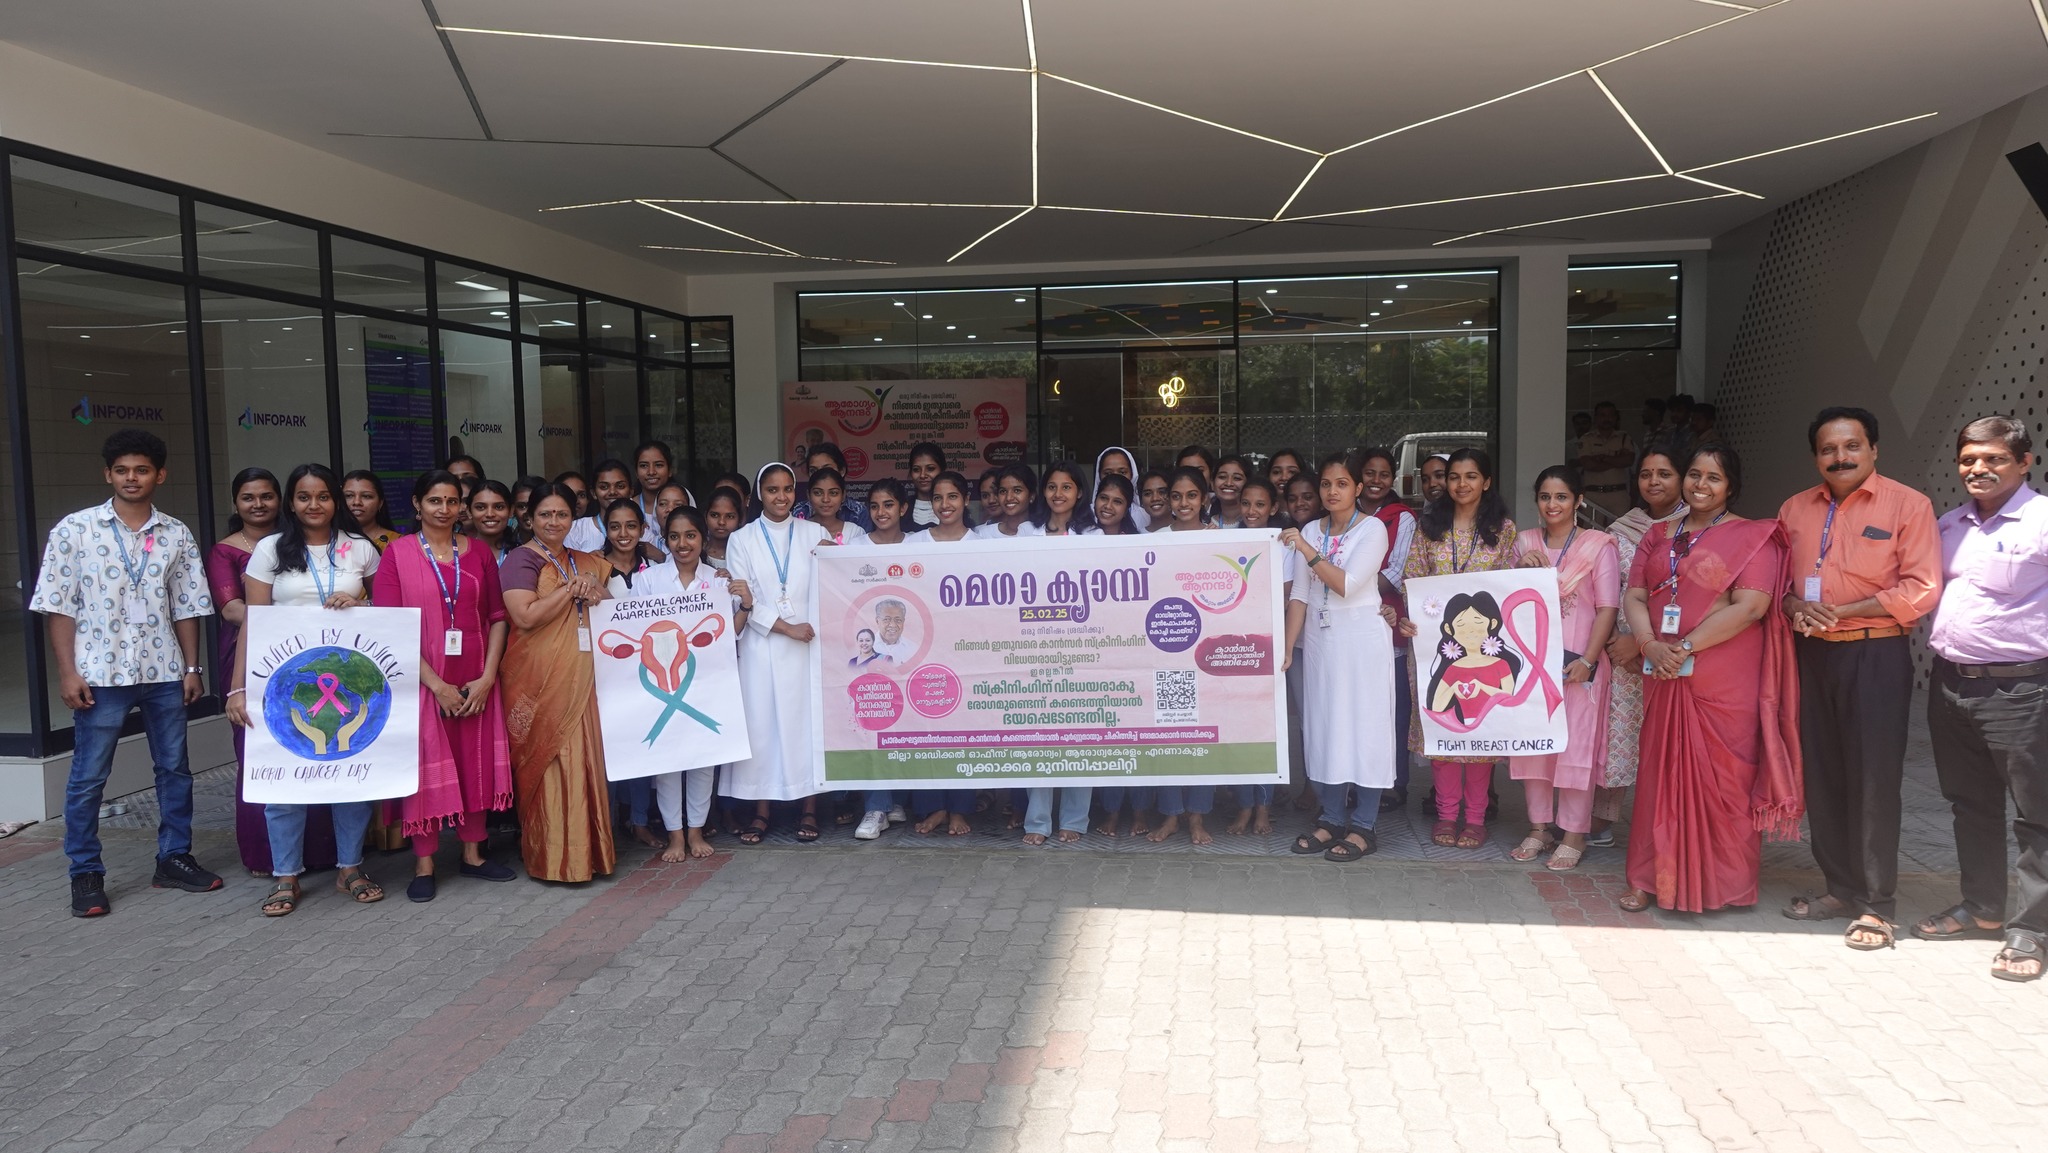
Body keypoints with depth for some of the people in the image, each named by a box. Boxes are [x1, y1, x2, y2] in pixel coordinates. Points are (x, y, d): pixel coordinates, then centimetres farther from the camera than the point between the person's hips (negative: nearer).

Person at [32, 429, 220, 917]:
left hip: (164, 673, 3)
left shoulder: (177, 535, 6)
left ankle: (174, 858, 22)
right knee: (88, 777, 3)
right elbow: (59, 606, -3)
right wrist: (67, 672, -8)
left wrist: (192, 667, 5)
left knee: (175, 768, 9)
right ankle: (86, 875, 14)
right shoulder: (75, 529, -1)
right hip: (100, 674, -3)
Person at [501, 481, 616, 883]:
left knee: (585, 758, 7)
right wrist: (571, 589, -12)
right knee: (549, 762, -5)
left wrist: (595, 591, 0)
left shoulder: (585, 562, 17)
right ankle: (554, 857, 4)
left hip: (580, 676, 6)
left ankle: (587, 849, 17)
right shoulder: (521, 560, -4)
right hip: (540, 678, -6)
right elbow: (525, 615, -17)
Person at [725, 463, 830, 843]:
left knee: (808, 720, 1)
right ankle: (761, 811, 7)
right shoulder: (741, 540, 8)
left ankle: (809, 808, 9)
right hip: (762, 646, 0)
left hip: (808, 642, 1)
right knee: (761, 723, -1)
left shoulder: (815, 534, 11)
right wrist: (786, 627, -10)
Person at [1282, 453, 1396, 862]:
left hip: (1362, 637, -5)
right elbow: (1299, 595, 6)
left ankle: (1363, 828, 4)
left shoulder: (1372, 529, -4)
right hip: (1319, 639, 5)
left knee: (1363, 725, -2)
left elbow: (1347, 584, -15)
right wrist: (1287, 646, -1)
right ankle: (1332, 819, 15)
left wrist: (1307, 550, -21)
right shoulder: (1310, 532, 9)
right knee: (1323, 725, 6)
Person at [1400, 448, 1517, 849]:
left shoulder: (1503, 528, 4)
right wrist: (1407, 617, -12)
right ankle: (1446, 812, 13)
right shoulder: (1429, 524, 8)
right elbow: (1412, 578, 4)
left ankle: (1476, 816, 11)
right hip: (1435, 639, 2)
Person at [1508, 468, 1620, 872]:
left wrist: (1587, 660, -16)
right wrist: (1522, 570, -4)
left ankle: (1574, 835, 8)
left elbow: (1608, 608, -7)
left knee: (1576, 745, -1)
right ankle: (1539, 828, 19)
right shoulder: (1525, 543, 10)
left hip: (1577, 665, -4)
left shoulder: (1598, 545, -4)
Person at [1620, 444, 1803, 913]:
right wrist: (1650, 644, -10)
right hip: (1664, 676, 5)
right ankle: (1653, 878, 15)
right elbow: (1635, 597, 9)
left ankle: (1718, 883, 13)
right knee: (1662, 773, 8)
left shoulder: (1752, 537, -2)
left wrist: (1685, 647, -16)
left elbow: (1750, 606, -13)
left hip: (1724, 679, -5)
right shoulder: (1659, 536, 15)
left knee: (1719, 778, 0)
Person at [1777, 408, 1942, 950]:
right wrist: (1795, 606, -6)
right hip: (1812, 654, 5)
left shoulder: (1908, 505, -4)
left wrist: (1841, 611, -15)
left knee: (1873, 779, -3)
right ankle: (1840, 888, 23)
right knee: (1822, 775, 10)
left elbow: (1922, 590, -11)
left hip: (1876, 655, -5)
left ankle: (1877, 905, 7)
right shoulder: (1795, 509, 11)